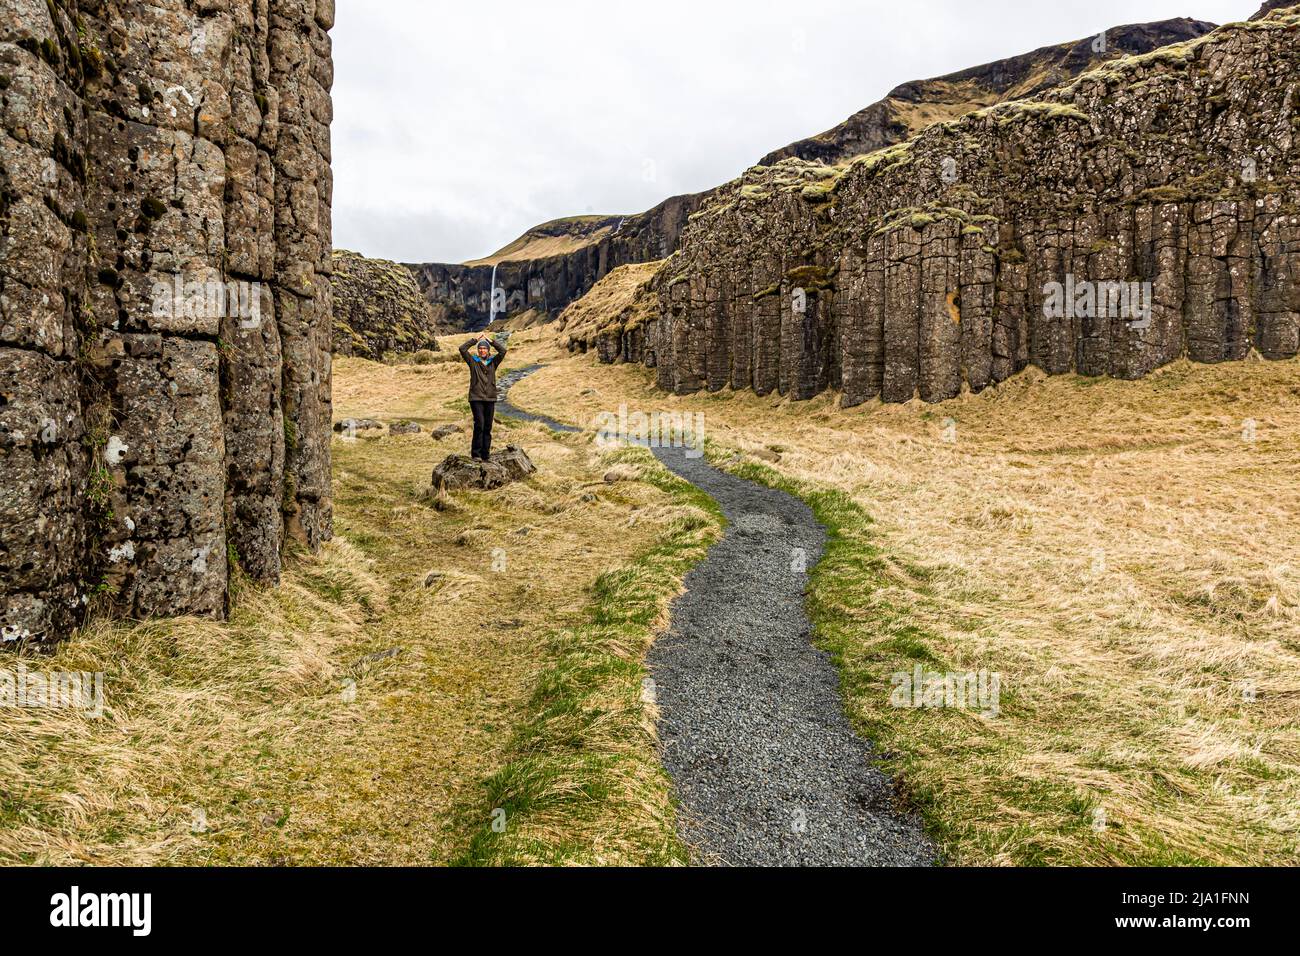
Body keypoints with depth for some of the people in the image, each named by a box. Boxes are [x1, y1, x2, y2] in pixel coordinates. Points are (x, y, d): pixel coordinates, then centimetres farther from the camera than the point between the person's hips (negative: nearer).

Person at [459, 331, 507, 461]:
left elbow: (503, 351, -2)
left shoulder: (493, 362, 10)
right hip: (476, 398, -3)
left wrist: (490, 340, -2)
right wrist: (475, 339, -3)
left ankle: (485, 455, 11)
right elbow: (462, 349, -5)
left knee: (488, 427, 5)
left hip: (490, 398, 3)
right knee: (479, 424, -14)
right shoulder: (473, 361, 6)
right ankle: (475, 454, -9)